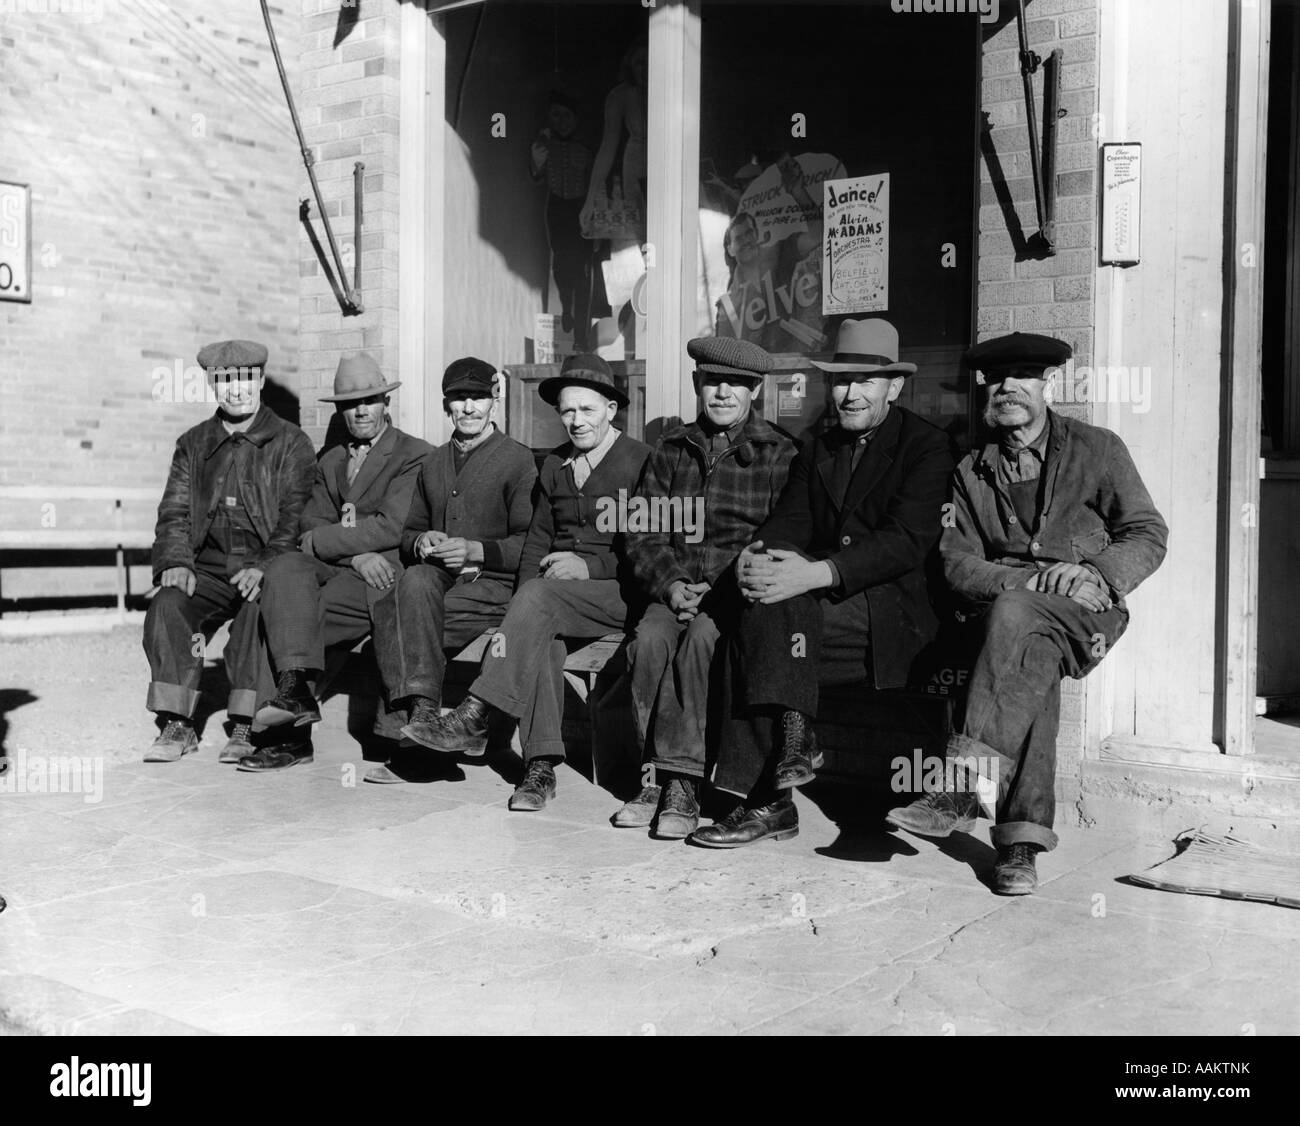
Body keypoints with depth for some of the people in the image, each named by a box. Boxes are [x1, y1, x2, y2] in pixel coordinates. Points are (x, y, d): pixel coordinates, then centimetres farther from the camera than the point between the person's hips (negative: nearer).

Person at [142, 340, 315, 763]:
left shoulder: (291, 443, 5)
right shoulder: (193, 444, 18)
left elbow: (295, 517, -5)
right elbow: (173, 513, 13)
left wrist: (264, 566, -21)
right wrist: (176, 561, -8)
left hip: (266, 571, -3)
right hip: (207, 570, 4)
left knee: (258, 608, -35)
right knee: (166, 607, -25)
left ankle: (246, 727, -28)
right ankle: (177, 724, -18)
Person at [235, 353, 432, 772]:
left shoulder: (417, 456, 0)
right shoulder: (330, 461, 23)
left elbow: (391, 527, -12)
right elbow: (311, 526, 9)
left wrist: (322, 541, -8)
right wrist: (357, 554, -12)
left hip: (387, 575, -6)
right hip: (336, 570, 6)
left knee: (283, 610, -23)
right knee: (285, 568, -27)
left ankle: (292, 736, -19)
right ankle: (295, 689, -38)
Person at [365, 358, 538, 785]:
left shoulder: (519, 460, 3)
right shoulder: (433, 463, 22)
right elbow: (409, 531, 24)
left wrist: (475, 551, -17)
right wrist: (421, 543, -1)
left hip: (492, 585, -5)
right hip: (437, 579, 5)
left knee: (394, 612, -29)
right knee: (416, 579, -32)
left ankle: (417, 719, -29)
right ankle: (420, 711, -38)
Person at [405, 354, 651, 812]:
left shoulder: (641, 461, 0)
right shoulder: (554, 466, 19)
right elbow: (536, 541, 17)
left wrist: (590, 566, -15)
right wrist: (526, 596, -2)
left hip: (620, 594, -4)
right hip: (553, 596, 5)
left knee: (540, 597, -32)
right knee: (539, 633, -30)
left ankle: (474, 718, -32)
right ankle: (541, 764, -30)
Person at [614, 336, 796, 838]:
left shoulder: (779, 452, 4)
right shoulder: (672, 449, 14)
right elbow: (642, 532, 9)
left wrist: (717, 589, -15)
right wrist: (670, 584, -10)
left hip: (739, 592, -3)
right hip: (676, 589, 3)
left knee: (700, 639, -33)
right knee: (650, 639, -28)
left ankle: (682, 782, -29)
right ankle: (656, 774, -21)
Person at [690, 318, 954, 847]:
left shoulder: (926, 447, 0)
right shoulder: (818, 449, 21)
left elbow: (906, 542, -14)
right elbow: (790, 521, 9)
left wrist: (814, 574, -27)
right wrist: (755, 557, -17)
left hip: (892, 610, -5)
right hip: (823, 604, 6)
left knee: (769, 612, -29)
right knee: (763, 604, -26)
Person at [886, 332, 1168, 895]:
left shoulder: (1097, 449, 10)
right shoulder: (971, 470, 16)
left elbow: (1148, 533, 6)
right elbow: (957, 561, 6)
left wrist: (1097, 572, -15)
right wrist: (1025, 581, -14)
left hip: (1084, 612, -2)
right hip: (1002, 610, 2)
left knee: (1013, 614, -37)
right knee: (1033, 661, -34)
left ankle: (963, 785, -47)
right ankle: (1021, 836, -41)